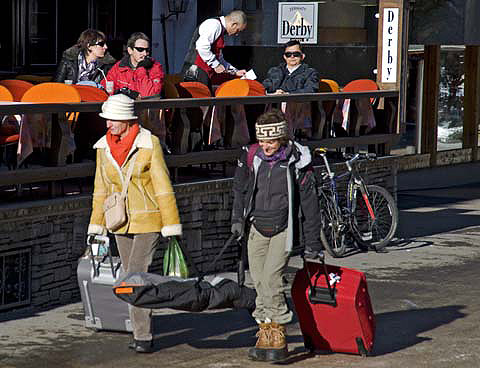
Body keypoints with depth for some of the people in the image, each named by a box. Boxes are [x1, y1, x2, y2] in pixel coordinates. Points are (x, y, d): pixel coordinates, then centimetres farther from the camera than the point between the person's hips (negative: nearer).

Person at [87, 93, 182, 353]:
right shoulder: (104, 147, 3)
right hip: (121, 223, 5)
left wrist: (171, 228, -11)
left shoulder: (149, 144, -13)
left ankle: (143, 336, -8)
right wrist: (96, 227, 12)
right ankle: (142, 331, 21)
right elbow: (101, 189, 12)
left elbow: (163, 187, -10)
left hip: (148, 222, -5)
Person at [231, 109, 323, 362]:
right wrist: (237, 218, 4)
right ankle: (265, 334, 14)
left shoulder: (297, 161, -9)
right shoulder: (251, 157, -1)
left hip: (283, 230, -4)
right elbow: (240, 189, 16)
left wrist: (312, 244, -1)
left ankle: (278, 337, -8)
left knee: (271, 278, -16)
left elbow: (309, 203, -3)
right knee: (259, 283, 4)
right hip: (257, 229, 4)